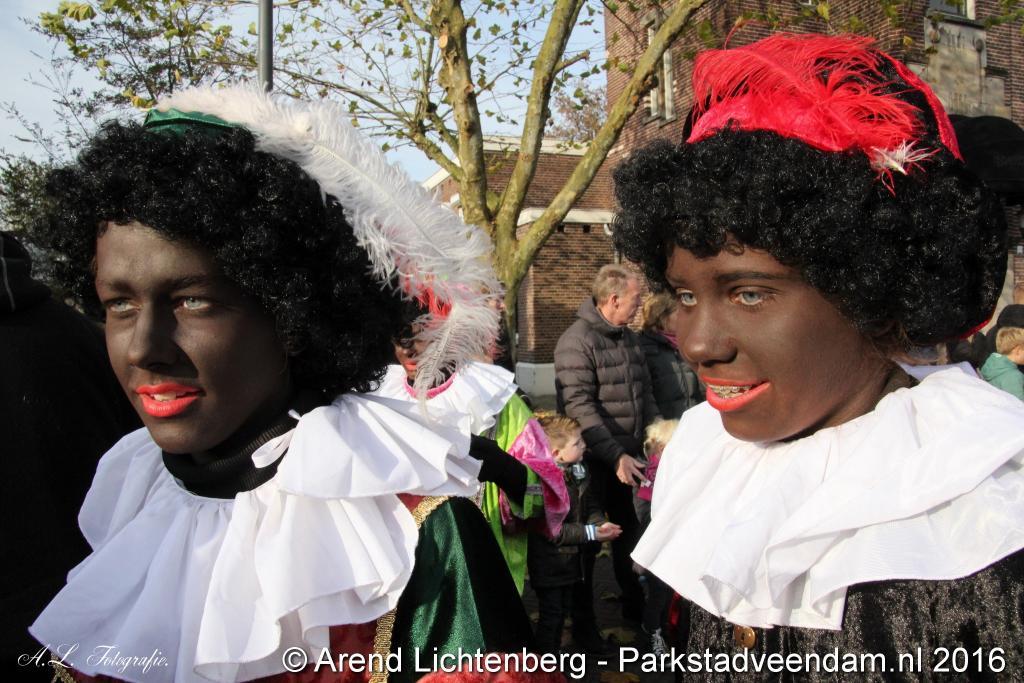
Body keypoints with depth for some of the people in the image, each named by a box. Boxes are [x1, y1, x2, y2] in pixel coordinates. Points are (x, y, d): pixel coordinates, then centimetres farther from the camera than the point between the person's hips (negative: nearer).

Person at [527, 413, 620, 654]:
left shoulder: (576, 472, 0)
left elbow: (590, 506, 9)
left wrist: (600, 524, -13)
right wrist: (591, 533, -26)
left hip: (574, 557, 9)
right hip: (550, 564, -9)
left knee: (582, 603, 27)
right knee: (552, 613, 7)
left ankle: (591, 641, 48)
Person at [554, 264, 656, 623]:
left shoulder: (629, 338, 9)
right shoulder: (577, 341, -17)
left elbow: (644, 393, 17)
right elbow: (578, 406, -24)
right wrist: (616, 456, -27)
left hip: (628, 456, 7)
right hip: (594, 462, -7)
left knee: (627, 528, 20)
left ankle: (635, 604, 38)